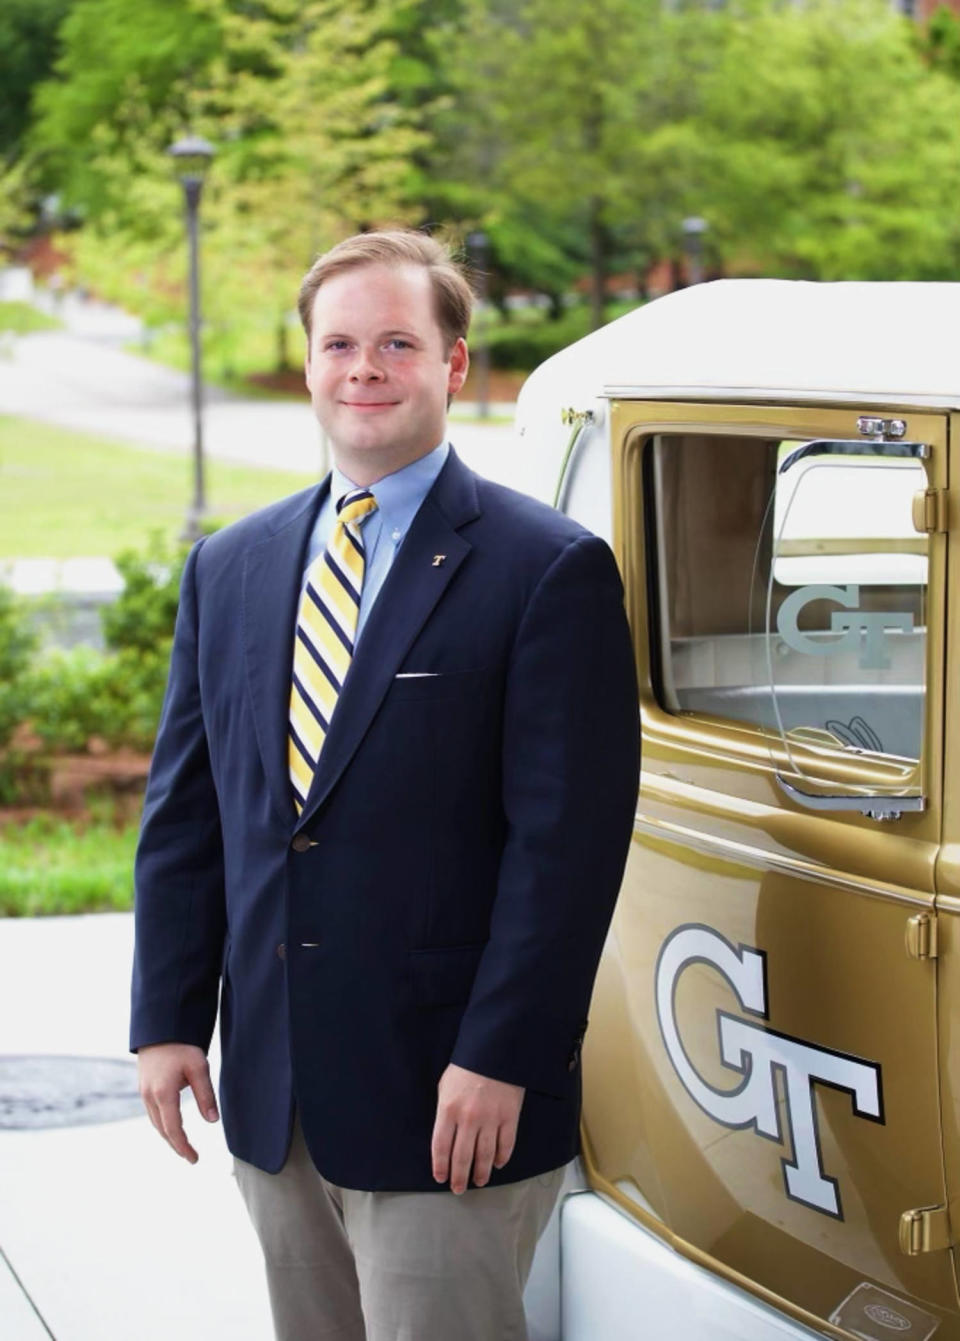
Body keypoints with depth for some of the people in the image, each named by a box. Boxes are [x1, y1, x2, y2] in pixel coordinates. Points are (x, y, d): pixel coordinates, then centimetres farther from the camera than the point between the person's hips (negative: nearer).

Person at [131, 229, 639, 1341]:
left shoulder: (552, 571, -7)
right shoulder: (228, 568, 11)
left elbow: (567, 839, -12)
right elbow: (184, 813, 12)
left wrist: (497, 1060, -17)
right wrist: (167, 1020, 5)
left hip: (445, 1095, -5)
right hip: (268, 1087, 6)